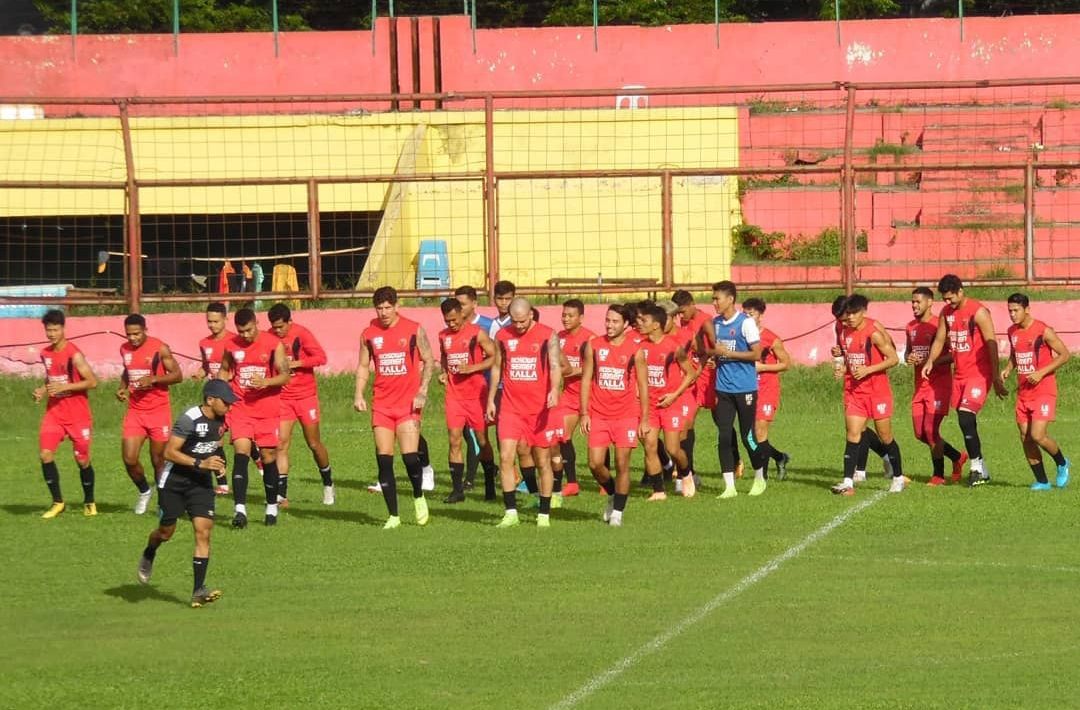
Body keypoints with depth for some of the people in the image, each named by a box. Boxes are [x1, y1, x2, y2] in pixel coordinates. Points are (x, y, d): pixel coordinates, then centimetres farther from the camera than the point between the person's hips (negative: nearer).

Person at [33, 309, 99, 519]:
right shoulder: (46, 353, 6)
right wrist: (43, 391, 3)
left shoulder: (73, 354, -14)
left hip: (77, 414, -5)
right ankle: (57, 502, -1)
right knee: (46, 454, -12)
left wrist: (64, 387, -23)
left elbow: (92, 382, -17)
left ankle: (89, 502, 26)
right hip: (54, 412, 5)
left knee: (82, 459, 4)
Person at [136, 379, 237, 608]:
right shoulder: (189, 419, -22)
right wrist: (201, 464, -28)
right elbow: (169, 452, -23)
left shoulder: (220, 420, 1)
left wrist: (217, 462, 4)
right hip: (174, 481, -5)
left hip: (201, 483, 5)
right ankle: (147, 558, 46)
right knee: (166, 532, 10)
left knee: (203, 532, -10)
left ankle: (199, 590, -12)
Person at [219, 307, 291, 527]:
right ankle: (240, 509, -22)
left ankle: (272, 507, 24)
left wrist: (266, 382, -24)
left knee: (268, 457, 6)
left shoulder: (273, 344, -5)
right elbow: (224, 371, 20)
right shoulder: (231, 345, 3)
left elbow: (285, 376, -5)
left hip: (267, 409, -1)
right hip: (240, 408, 1)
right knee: (241, 452, -15)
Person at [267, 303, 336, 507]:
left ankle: (328, 483, 30)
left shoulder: (301, 334, -12)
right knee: (281, 443, -8)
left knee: (314, 444, 7)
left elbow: (321, 357, -19)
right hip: (282, 397, 2)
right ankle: (281, 494, -8)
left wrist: (295, 363, -24)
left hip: (306, 396, -2)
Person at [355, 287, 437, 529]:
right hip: (381, 404, 3)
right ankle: (393, 515, 6)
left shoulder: (413, 330, -1)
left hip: (408, 402, -3)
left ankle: (419, 497, 17)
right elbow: (363, 366, 14)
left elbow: (429, 362, 4)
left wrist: (422, 392, -7)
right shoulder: (368, 334, 5)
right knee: (384, 459, -2)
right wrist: (359, 394, -1)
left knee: (410, 455, -13)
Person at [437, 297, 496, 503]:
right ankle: (457, 489, -2)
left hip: (476, 392, -4)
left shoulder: (477, 333, -7)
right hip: (454, 394, 4)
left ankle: (490, 485, 17)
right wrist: (443, 372, 4)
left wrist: (472, 368, -19)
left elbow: (494, 358, -7)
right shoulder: (444, 336, 8)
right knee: (454, 440, -4)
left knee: (482, 439, 5)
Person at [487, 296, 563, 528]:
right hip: (510, 407, 2)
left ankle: (544, 514, 16)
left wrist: (554, 389, -36)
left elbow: (555, 365, -18)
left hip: (539, 408, -2)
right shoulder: (503, 336, 5)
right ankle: (511, 512, -5)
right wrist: (491, 399, 13)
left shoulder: (547, 336, -6)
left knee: (543, 461, 5)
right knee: (506, 457, -10)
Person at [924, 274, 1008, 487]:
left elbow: (991, 344, -12)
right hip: (959, 374, 7)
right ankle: (981, 470, 16)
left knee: (966, 418, -18)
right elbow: (940, 340, 16)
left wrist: (996, 377, -13)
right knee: (965, 422, 7)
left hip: (979, 373, -7)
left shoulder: (978, 312, -12)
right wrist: (930, 361, -2)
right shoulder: (946, 312, 9)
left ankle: (976, 467, -10)